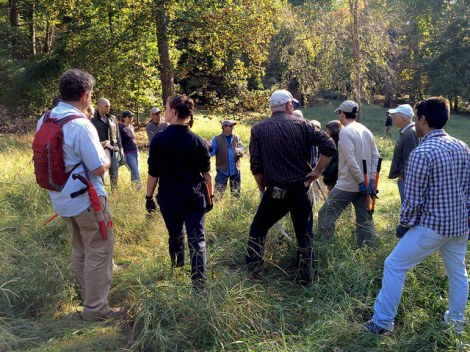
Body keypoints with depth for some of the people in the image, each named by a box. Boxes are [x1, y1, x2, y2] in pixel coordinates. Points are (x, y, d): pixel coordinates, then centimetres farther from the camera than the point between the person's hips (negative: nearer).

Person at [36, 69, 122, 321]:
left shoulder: (44, 120, 2)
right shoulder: (81, 126, -23)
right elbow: (99, 168, -22)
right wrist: (106, 157, -1)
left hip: (61, 199, 8)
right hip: (86, 198, -8)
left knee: (80, 249, 21)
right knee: (99, 251, 4)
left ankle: (87, 297, 35)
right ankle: (95, 308, 12)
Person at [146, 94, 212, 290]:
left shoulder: (159, 139, -9)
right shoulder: (197, 141, -3)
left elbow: (153, 174, -6)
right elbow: (206, 173, 1)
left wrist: (149, 197, 6)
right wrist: (210, 196, 12)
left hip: (169, 197, 0)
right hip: (195, 196, 1)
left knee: (175, 235, 19)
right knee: (197, 238, 2)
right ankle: (199, 281, -4)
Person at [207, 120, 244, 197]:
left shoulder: (236, 137, 5)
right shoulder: (217, 139, -4)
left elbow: (242, 148, 9)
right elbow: (212, 152, -6)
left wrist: (239, 151, -14)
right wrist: (210, 147, -28)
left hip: (235, 169, 3)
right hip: (222, 170, -3)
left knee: (236, 192, 16)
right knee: (218, 191, -4)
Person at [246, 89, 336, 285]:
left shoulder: (258, 129, -1)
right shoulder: (302, 125, 0)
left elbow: (256, 166, -3)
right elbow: (329, 147, -9)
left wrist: (263, 189, 11)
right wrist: (317, 171, 1)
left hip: (276, 191, -1)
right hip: (302, 189, 1)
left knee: (258, 230, 16)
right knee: (304, 234, 15)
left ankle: (253, 274, 13)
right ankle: (305, 279, 21)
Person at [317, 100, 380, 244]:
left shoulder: (345, 131, -14)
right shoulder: (366, 130, 10)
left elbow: (351, 161, -20)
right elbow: (375, 156, 9)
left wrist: (361, 181, -15)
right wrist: (371, 179, 6)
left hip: (347, 185, -8)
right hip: (364, 183, 8)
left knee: (326, 215, 1)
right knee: (365, 217, 14)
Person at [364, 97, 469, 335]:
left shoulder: (422, 153, -19)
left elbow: (413, 200, -17)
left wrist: (404, 224, -1)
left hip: (432, 226, -7)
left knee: (394, 266, 3)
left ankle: (382, 322, 11)